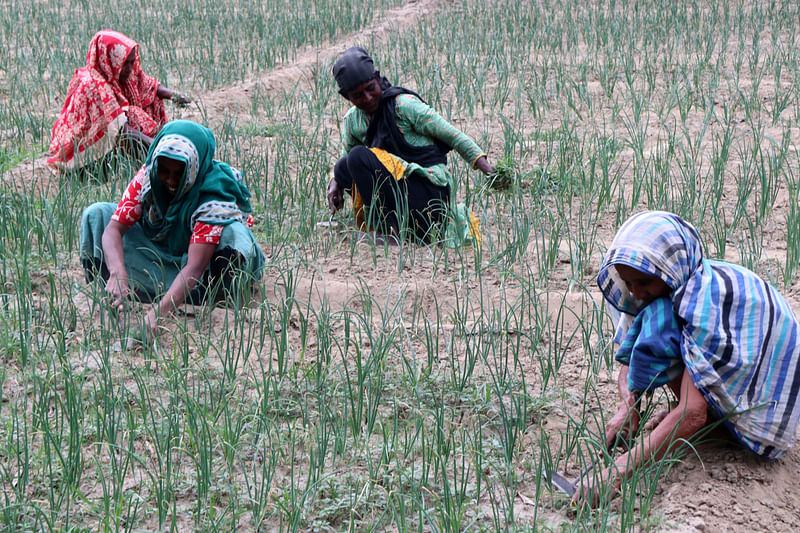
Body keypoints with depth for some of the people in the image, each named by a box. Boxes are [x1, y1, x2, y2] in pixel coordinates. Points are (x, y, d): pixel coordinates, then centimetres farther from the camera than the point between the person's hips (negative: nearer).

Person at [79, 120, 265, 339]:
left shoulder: (215, 195, -32)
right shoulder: (148, 176, -19)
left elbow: (195, 267, -40)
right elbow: (113, 228, -23)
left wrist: (158, 312, -52)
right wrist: (118, 273, -43)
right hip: (158, 252, 5)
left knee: (234, 234, -37)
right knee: (96, 214, -12)